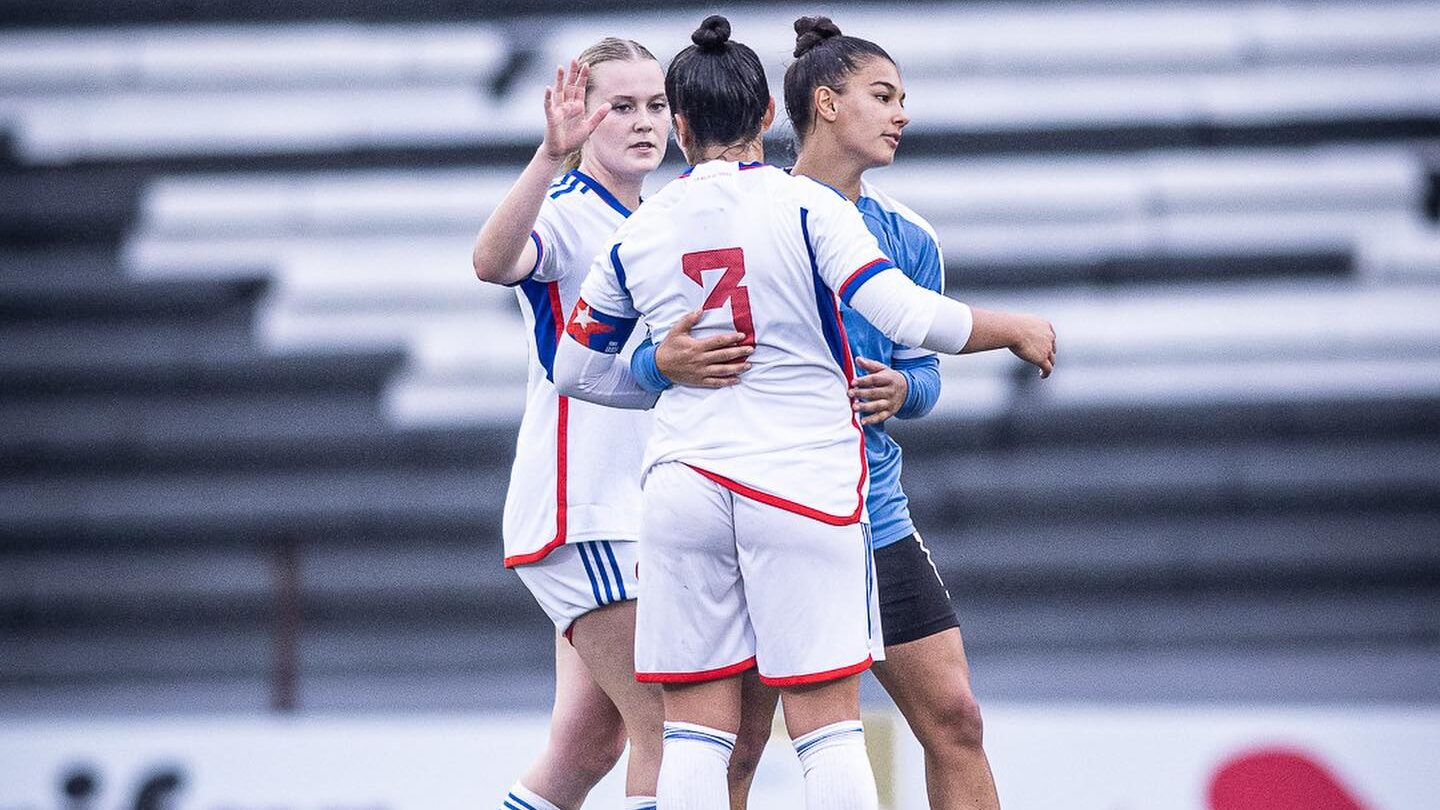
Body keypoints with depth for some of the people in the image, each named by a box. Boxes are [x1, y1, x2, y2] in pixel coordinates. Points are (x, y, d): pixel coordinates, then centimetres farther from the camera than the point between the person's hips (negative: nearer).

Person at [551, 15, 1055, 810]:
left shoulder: (635, 235, 6)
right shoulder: (807, 206, -5)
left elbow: (576, 370, 16)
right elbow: (902, 313, -14)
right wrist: (1015, 330, 1)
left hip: (683, 485, 3)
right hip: (802, 478, -3)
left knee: (695, 733, 4)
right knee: (828, 727, -2)